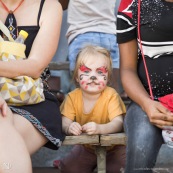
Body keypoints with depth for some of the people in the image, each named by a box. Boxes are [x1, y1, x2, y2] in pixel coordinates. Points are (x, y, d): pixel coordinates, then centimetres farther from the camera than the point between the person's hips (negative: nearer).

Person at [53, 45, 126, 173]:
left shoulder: (111, 95, -22)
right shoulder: (73, 97, -12)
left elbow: (118, 123, -32)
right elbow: (65, 123, -20)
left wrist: (99, 128, -53)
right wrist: (69, 128, -46)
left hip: (112, 149, -3)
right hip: (86, 148, 3)